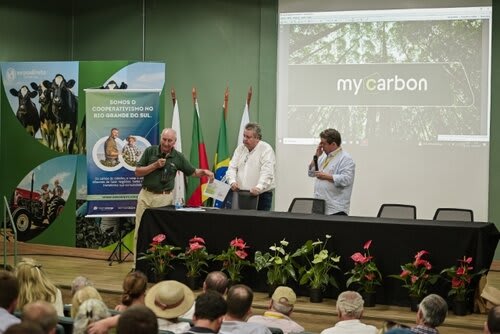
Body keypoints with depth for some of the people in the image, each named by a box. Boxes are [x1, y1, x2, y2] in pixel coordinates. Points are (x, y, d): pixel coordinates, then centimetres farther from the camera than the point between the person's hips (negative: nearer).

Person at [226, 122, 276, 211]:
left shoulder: (266, 150, -7)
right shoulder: (240, 148, 12)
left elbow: (267, 173, -19)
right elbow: (232, 167, 9)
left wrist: (259, 187, -35)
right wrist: (232, 181, -11)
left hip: (261, 194, -5)